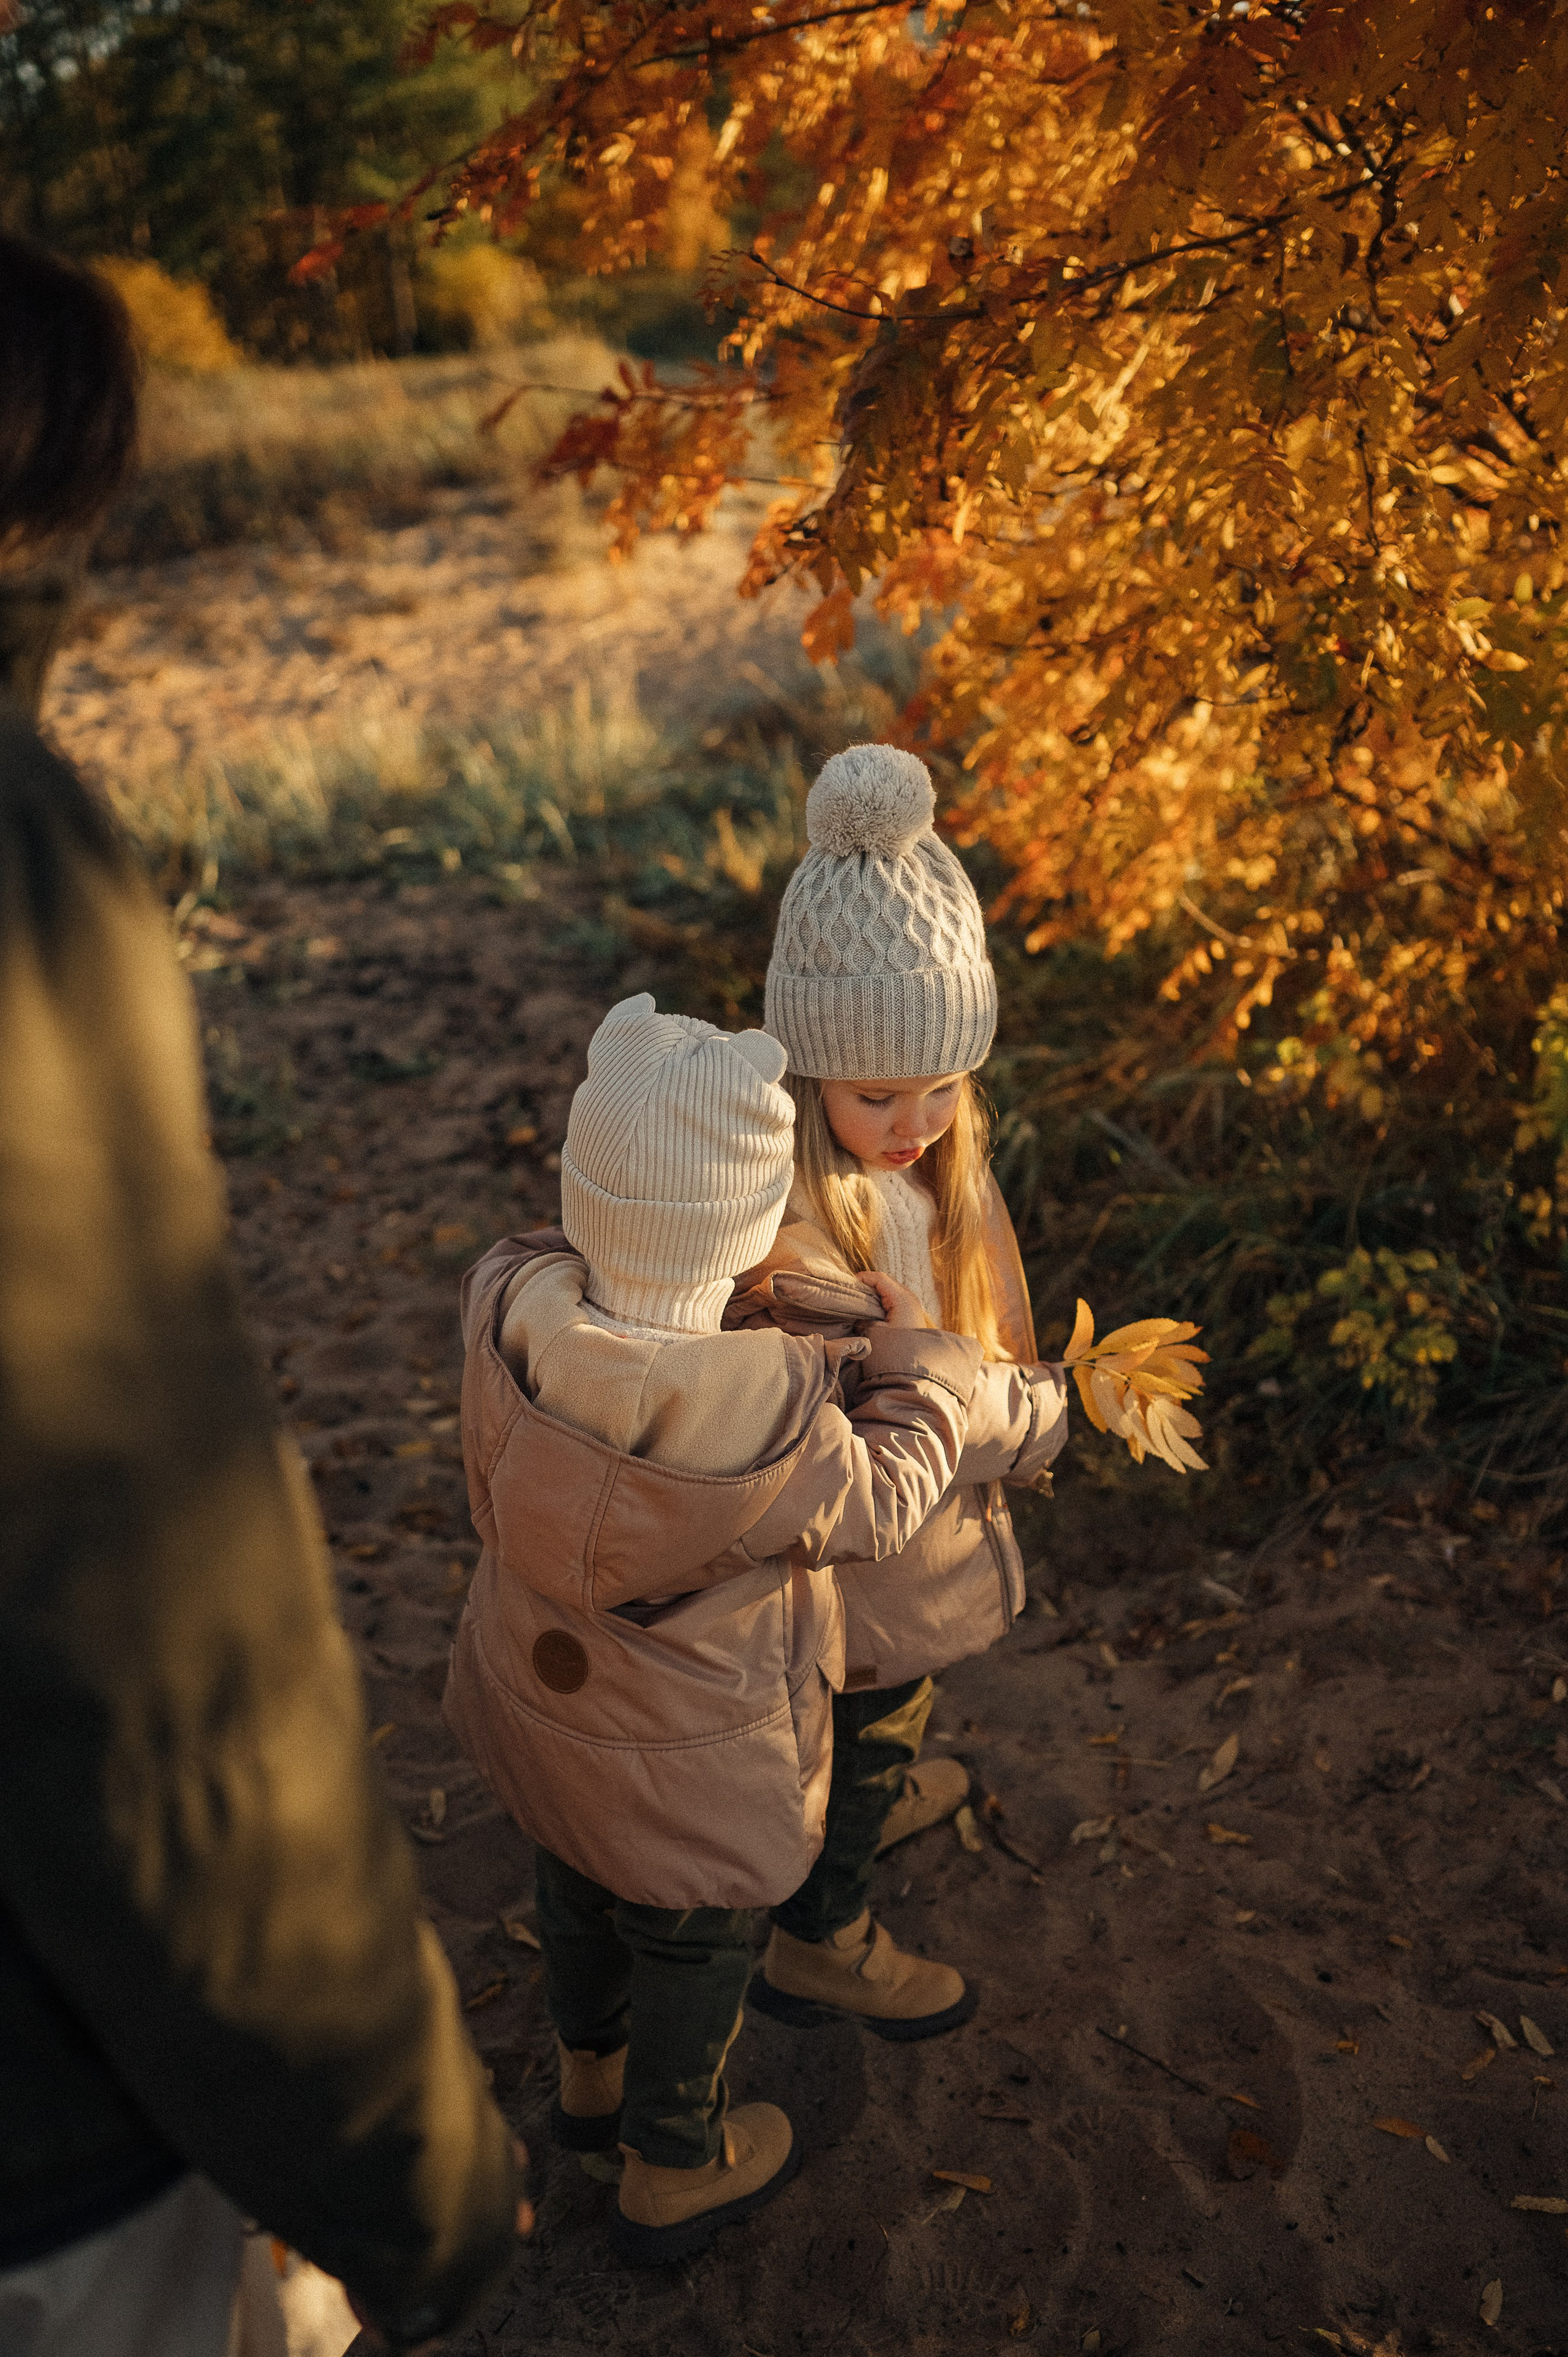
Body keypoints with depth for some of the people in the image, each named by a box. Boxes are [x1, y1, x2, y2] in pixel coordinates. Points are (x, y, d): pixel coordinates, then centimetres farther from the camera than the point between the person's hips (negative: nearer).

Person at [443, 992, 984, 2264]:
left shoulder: (512, 1307, -28)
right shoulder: (769, 1418, -40)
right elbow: (876, 1500, -19)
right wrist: (918, 1358, -4)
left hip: (541, 1686, 5)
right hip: (686, 1753, -5)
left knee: (581, 1885, 33)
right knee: (694, 1944, 24)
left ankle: (592, 2068, 61)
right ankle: (673, 2169, 49)